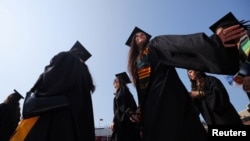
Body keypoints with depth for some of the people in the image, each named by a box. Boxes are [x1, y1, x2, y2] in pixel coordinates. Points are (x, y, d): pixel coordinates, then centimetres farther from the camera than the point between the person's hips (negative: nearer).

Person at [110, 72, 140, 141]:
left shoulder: (122, 92, -5)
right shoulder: (124, 92, 20)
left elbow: (121, 108, -15)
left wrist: (114, 121, -15)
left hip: (123, 123, -9)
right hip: (127, 123, 9)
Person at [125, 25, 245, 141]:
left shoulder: (156, 45, 11)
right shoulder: (135, 62, 26)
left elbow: (181, 43, -8)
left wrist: (214, 42, -25)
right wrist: (141, 109, 12)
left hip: (167, 96, -5)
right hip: (150, 106, 6)